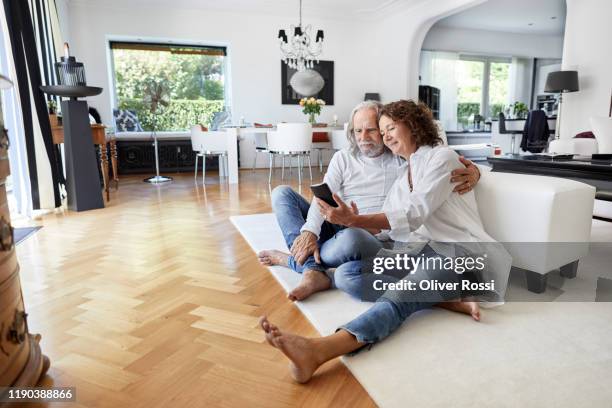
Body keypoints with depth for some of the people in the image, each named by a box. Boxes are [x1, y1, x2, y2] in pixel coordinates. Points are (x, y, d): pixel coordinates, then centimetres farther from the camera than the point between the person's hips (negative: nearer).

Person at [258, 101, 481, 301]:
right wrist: (309, 231, -24)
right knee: (281, 193, -10)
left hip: (373, 238, -4)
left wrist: (473, 171, -25)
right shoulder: (343, 158, 9)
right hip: (334, 228, 4)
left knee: (351, 238, -41)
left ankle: (294, 259, -14)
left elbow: (452, 163, 2)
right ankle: (313, 272, -27)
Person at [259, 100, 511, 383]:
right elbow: (387, 228, 14)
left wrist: (354, 220, -23)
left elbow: (414, 215, -14)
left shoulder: (441, 157, 1)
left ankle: (317, 350, -60)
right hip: (420, 250, 7)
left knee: (401, 295, -36)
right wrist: (355, 221, -5)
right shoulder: (403, 173, 25)